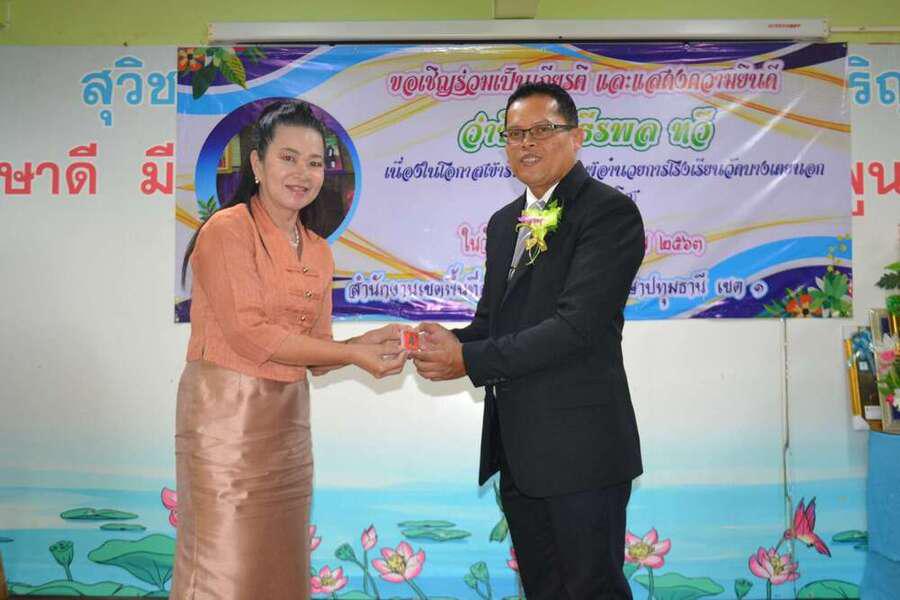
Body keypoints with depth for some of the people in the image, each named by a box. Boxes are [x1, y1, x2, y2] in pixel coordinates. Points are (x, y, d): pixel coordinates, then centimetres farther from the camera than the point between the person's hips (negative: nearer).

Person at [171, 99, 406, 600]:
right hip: (226, 412, -6)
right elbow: (249, 334, -16)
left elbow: (315, 349, 11)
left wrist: (368, 342, -7)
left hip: (290, 418, 7)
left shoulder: (319, 252, 11)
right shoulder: (227, 230, -9)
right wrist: (352, 354, -15)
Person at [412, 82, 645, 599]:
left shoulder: (609, 212, -12)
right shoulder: (504, 222, 14)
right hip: (517, 446, 8)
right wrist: (448, 342, -6)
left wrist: (469, 360, -20)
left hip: (581, 446, -8)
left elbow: (577, 324, -22)